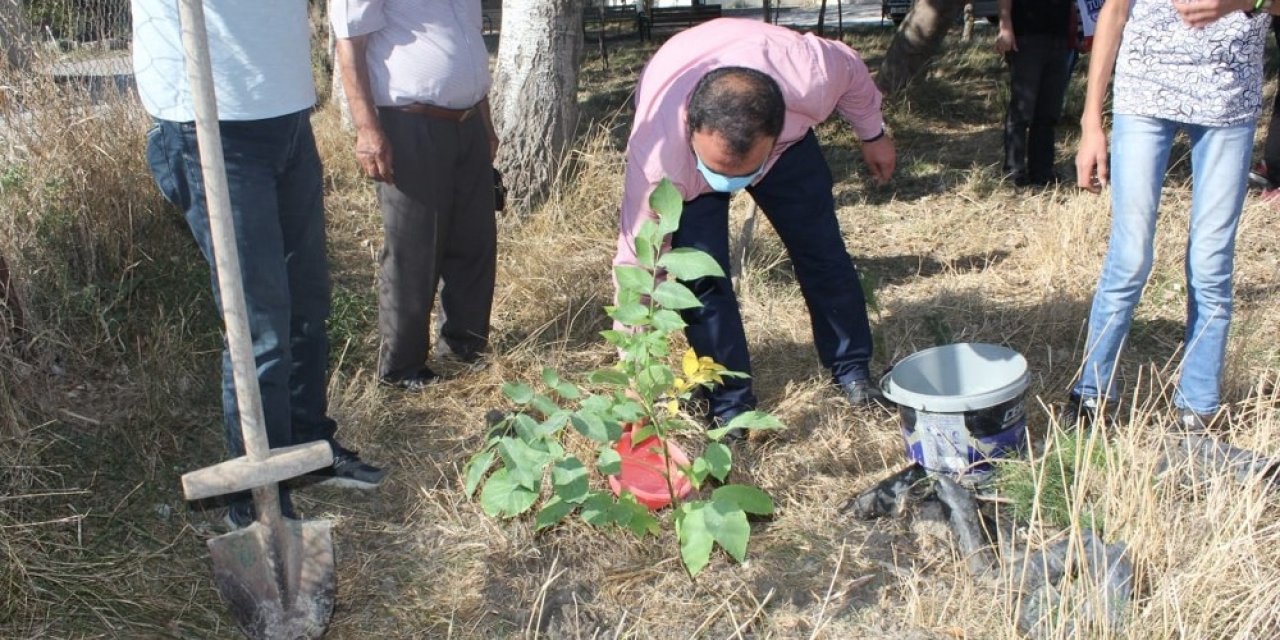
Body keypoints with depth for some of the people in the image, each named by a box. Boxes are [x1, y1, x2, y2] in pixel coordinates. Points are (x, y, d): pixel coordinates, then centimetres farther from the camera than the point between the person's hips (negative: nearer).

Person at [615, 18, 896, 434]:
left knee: (821, 249, 4)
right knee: (700, 273, -16)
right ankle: (731, 408, 2)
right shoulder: (658, 155, -45)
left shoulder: (810, 77, -42)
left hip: (786, 131, 2)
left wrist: (873, 134, 3)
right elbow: (637, 261, -34)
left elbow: (851, 70, -16)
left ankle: (853, 370, 25)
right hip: (681, 143, -2)